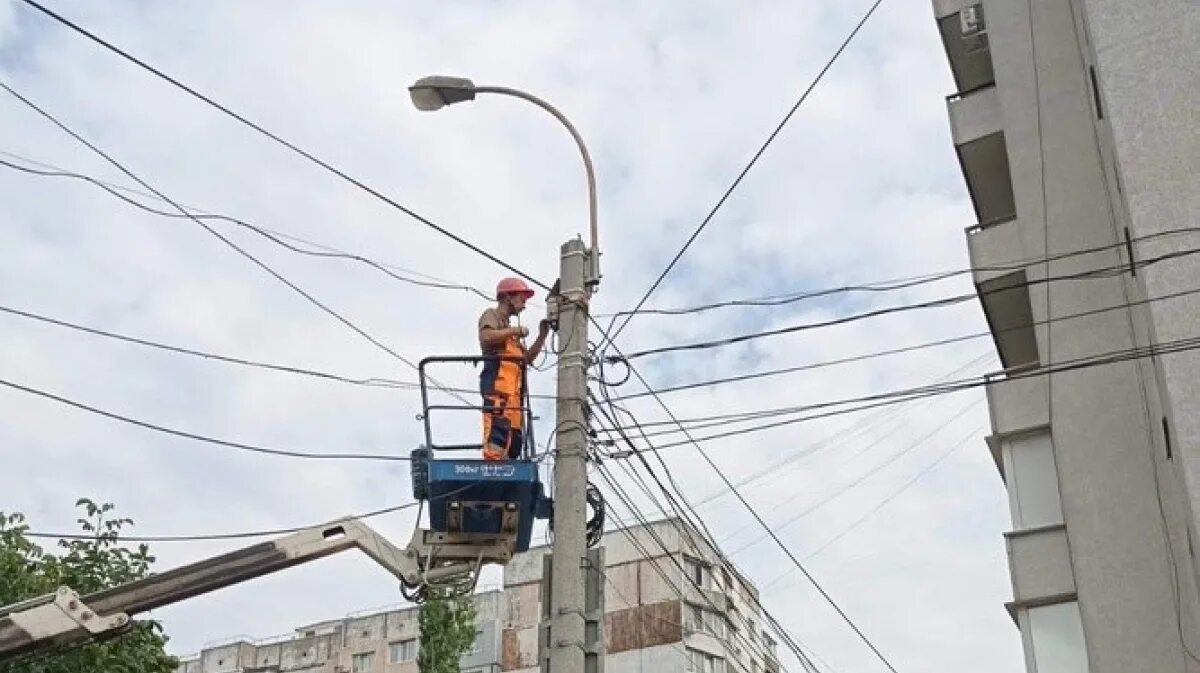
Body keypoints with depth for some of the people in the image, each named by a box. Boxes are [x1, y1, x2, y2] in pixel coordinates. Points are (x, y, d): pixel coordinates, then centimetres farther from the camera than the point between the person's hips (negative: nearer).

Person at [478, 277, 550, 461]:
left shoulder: (508, 328, 34)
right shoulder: (491, 315, 9)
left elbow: (528, 358, 30)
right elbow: (487, 337, -14)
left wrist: (542, 335, 20)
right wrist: (516, 331, -3)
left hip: (514, 388, 9)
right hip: (498, 383, -9)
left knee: (515, 438, 1)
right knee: (498, 435, -23)